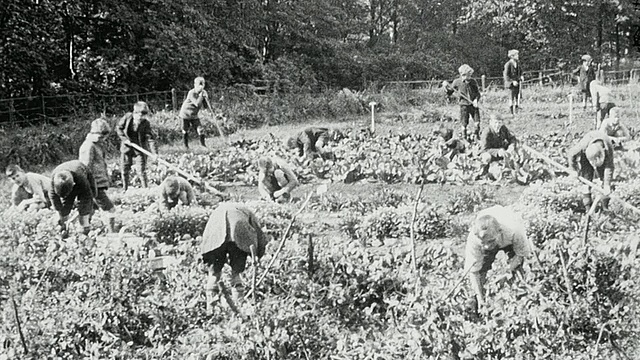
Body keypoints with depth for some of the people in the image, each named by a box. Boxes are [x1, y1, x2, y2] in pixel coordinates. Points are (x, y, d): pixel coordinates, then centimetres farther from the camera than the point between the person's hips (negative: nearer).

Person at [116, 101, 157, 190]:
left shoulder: (146, 124, -17)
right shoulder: (127, 117, -13)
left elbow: (150, 138, -20)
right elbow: (118, 128, -2)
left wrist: (155, 153, -29)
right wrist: (125, 139, -14)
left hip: (140, 148, -2)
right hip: (127, 147, 2)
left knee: (141, 171, -6)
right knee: (124, 170, 7)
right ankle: (125, 189, 22)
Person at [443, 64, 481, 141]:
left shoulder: (473, 82, 4)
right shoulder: (457, 82, -1)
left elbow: (478, 93, 9)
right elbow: (449, 92, 6)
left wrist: (476, 99, -11)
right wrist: (446, 87, -14)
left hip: (473, 104, 2)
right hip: (464, 105, -2)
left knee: (477, 121, -1)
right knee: (464, 123, -2)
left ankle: (477, 136, 19)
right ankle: (464, 138, 10)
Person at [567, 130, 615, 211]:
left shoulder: (608, 148, -39)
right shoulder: (583, 145, -42)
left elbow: (609, 167, -30)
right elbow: (570, 154, -23)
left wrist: (607, 185, -28)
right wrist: (574, 170, -9)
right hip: (584, 156, -1)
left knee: (605, 178, -4)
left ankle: (605, 206, 8)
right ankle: (588, 208, -5)